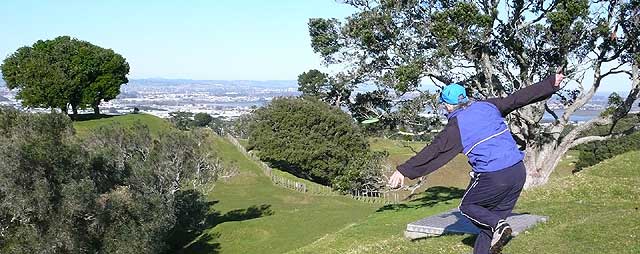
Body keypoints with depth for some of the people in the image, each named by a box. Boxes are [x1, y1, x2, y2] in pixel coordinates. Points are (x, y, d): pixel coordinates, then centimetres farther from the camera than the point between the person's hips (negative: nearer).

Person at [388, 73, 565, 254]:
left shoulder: (455, 126, -3)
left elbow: (433, 151, -6)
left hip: (492, 178, -6)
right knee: (490, 222, 16)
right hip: (518, 171, 6)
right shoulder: (488, 106, 11)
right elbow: (520, 97, 15)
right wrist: (551, 83, 25)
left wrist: (404, 171, -2)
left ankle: (497, 225, -6)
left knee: (467, 206, 18)